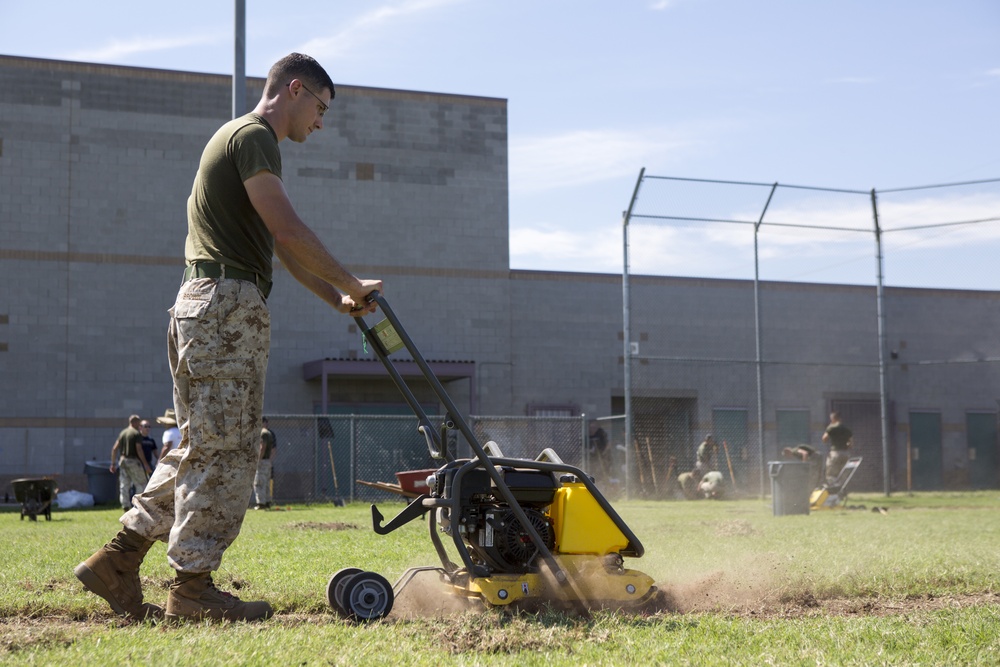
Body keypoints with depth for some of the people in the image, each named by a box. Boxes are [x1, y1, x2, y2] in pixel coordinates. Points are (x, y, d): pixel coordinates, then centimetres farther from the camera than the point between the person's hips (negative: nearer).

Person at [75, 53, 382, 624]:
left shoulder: (243, 138, 26)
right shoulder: (253, 136, -7)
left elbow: (281, 247, 25)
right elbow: (289, 231, -17)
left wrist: (338, 298, 19)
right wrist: (353, 285, -7)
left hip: (208, 307, 10)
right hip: (227, 303, -10)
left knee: (204, 447, 12)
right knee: (224, 450, -7)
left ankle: (119, 560, 12)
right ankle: (193, 586, -2)